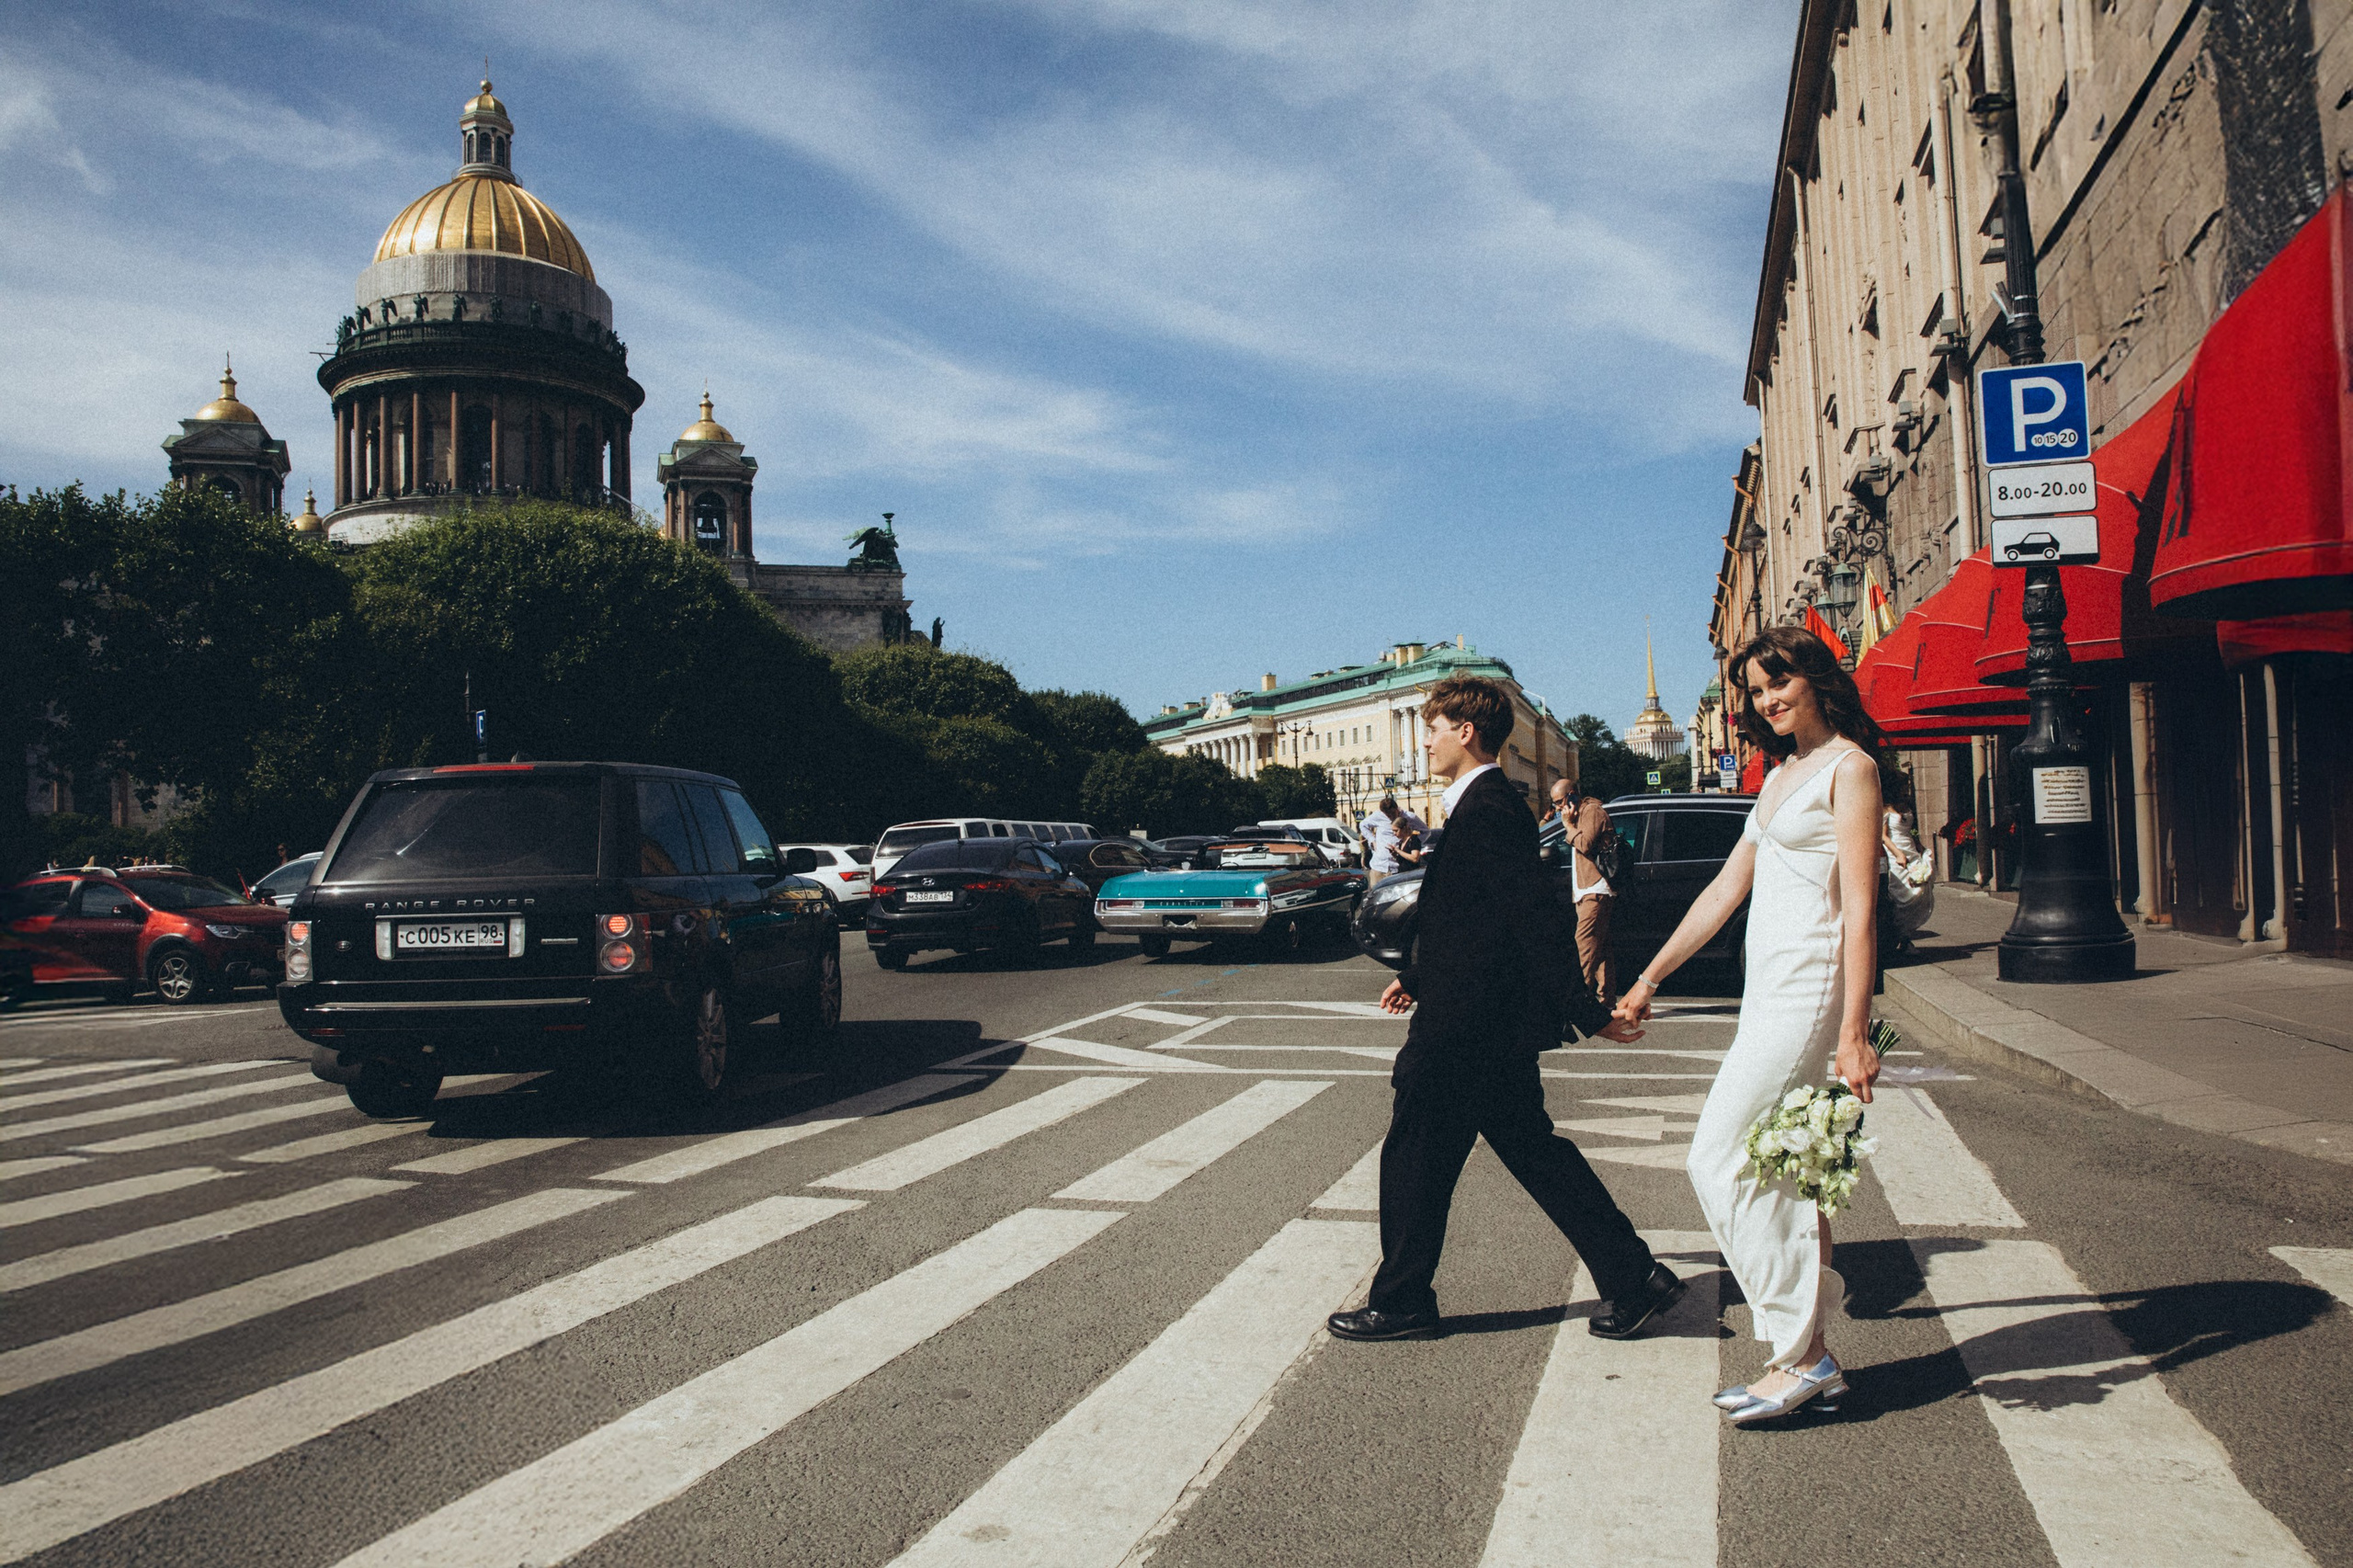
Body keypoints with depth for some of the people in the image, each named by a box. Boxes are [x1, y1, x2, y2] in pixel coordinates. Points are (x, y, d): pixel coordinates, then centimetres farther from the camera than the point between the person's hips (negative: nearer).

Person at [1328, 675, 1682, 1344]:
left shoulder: (1486, 810, -19)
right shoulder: (1486, 805, 13)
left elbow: (1534, 920, -23)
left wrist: (1587, 1013, -25)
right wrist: (1417, 977, 31)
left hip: (1464, 1029, -10)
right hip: (1494, 1026, 10)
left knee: (1414, 1158, 4)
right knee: (1534, 1151, 15)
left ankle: (1401, 1302, 18)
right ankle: (1633, 1276, 18)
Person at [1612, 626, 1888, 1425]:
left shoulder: (1848, 767, -7)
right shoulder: (1781, 777, 18)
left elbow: (1858, 909, -14)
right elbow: (1725, 889, 21)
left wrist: (1853, 1031, -20)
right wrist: (1651, 976, 20)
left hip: (1807, 991, -9)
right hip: (1770, 992, 9)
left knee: (1721, 1161, -9)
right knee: (1781, 1177, 9)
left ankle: (1799, 1356, -3)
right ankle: (1812, 1357, 15)